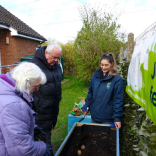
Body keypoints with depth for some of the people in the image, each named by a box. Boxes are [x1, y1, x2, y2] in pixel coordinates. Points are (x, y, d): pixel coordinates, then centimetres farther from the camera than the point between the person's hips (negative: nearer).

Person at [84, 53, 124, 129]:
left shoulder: (117, 79, -13)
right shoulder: (95, 75, 0)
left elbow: (118, 99, -13)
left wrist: (117, 118, -14)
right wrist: (87, 104, 4)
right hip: (94, 116, 4)